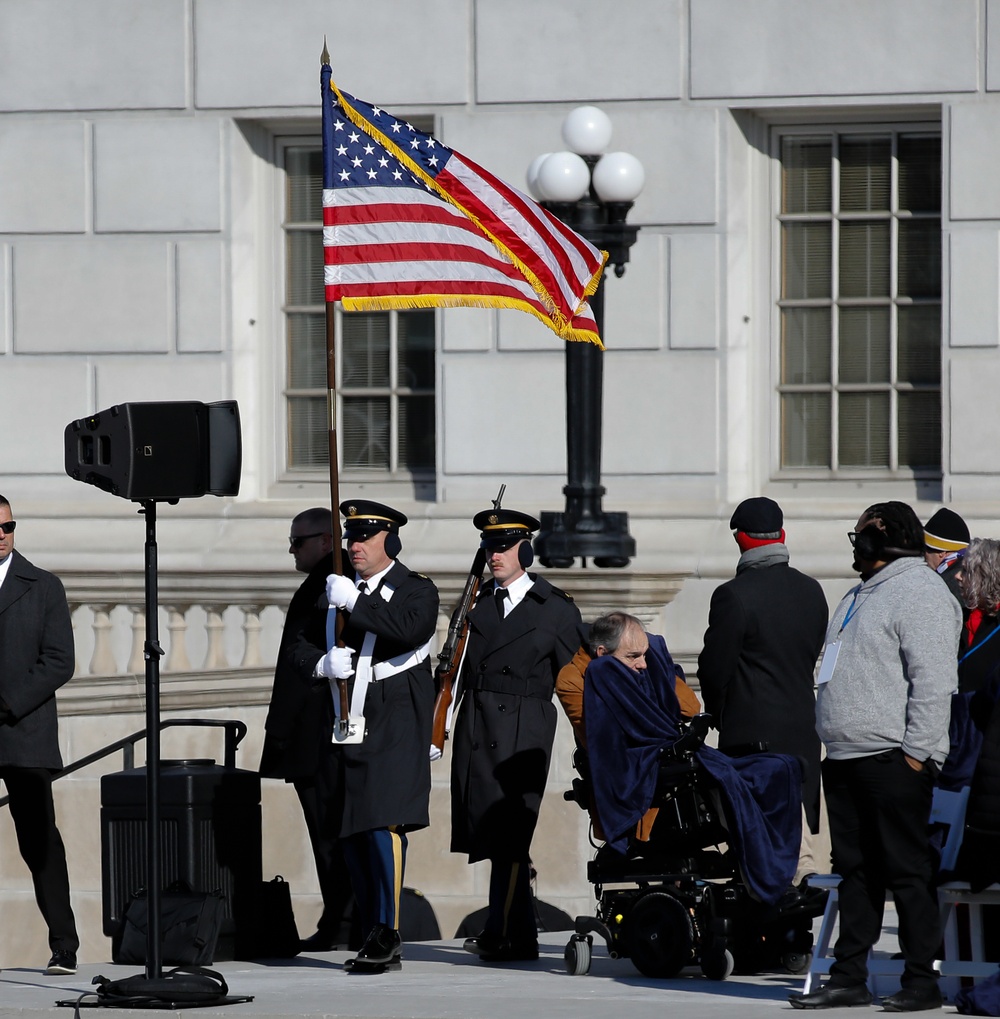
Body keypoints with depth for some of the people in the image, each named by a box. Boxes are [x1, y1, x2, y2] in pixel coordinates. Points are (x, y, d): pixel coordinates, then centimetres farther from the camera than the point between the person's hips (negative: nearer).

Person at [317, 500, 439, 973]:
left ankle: (388, 934, -16)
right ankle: (373, 938, 10)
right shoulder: (335, 590, 17)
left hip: (393, 728, -6)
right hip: (346, 726, 6)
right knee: (352, 836, 5)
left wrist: (355, 602, -20)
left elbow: (411, 631, -21)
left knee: (383, 823, -16)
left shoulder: (416, 591, 1)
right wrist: (324, 663, -7)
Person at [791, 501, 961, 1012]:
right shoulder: (861, 595, 22)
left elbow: (933, 680, -16)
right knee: (855, 869, 10)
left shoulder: (920, 593, -9)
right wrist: (832, 743, 20)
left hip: (892, 757, -10)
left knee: (907, 870, -5)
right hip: (845, 758, 10)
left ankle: (921, 979, -2)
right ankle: (849, 978, 14)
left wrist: (916, 750, -21)